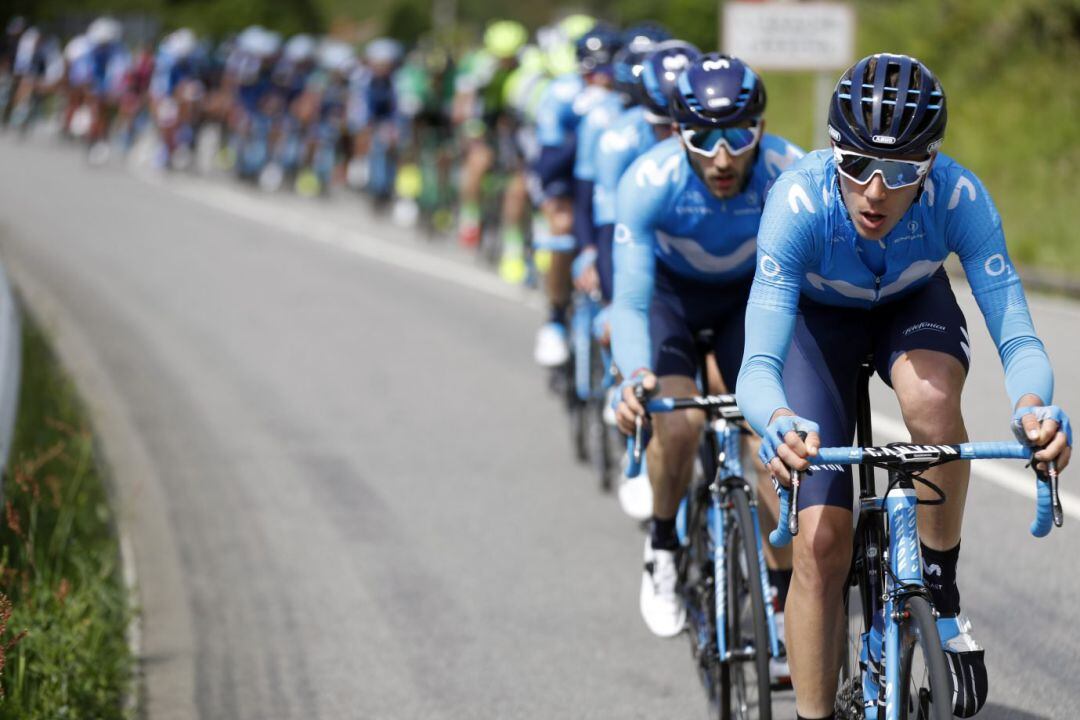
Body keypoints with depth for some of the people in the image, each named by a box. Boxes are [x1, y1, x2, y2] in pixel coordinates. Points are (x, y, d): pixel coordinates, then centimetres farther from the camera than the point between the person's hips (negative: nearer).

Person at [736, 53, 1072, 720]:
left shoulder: (959, 196, -34)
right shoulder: (800, 201, -37)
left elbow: (1017, 337, -34)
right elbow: (758, 366, -40)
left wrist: (1034, 407, -56)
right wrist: (780, 424, -63)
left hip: (913, 303, 1)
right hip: (819, 315, 0)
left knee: (931, 399, -35)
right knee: (821, 541, -12)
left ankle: (942, 588, -14)